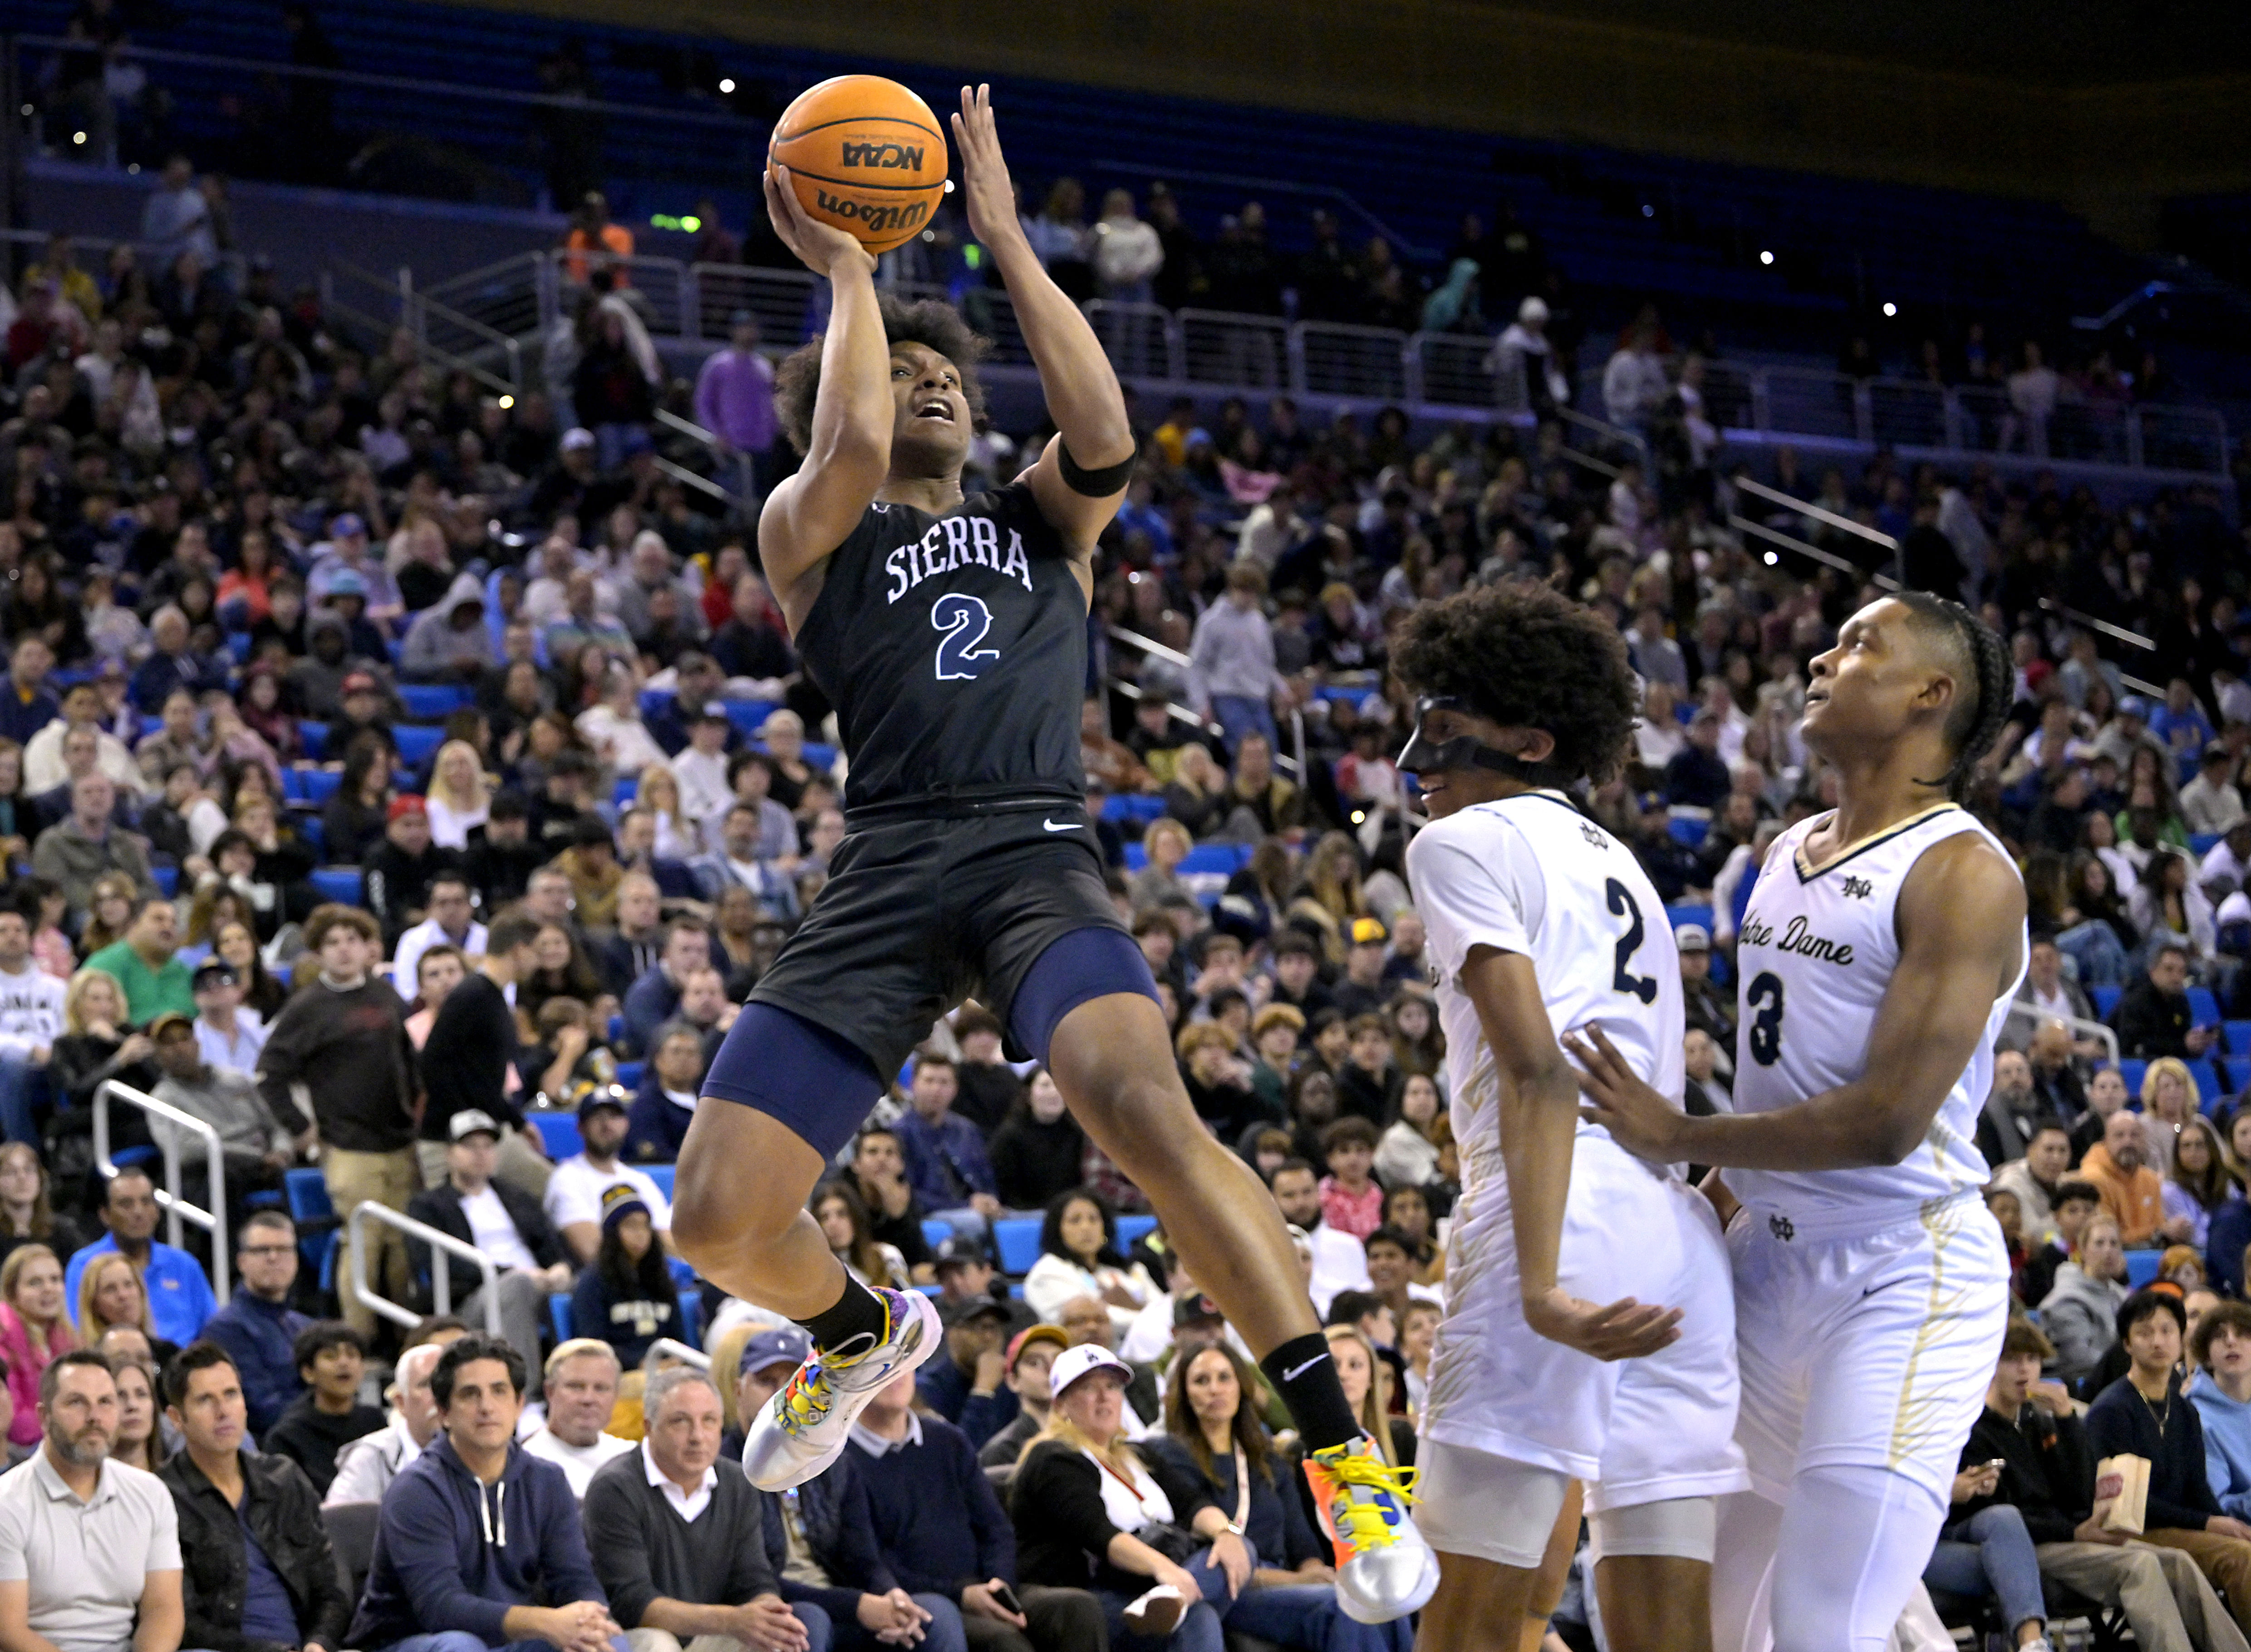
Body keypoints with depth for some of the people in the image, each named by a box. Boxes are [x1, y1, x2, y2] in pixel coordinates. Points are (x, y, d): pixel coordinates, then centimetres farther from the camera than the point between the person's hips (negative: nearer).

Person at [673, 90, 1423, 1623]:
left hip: (1041, 854, -1)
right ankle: (867, 1334, 32)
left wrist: (1005, 239, 6)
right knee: (721, 1217, -6)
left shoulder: (1041, 523, 22)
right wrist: (844, 269, 6)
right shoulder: (810, 530, 16)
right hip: (887, 875, 1)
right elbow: (851, 449, -7)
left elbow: (1106, 441, 0)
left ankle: (1343, 1451, -29)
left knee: (1142, 1107, -32)